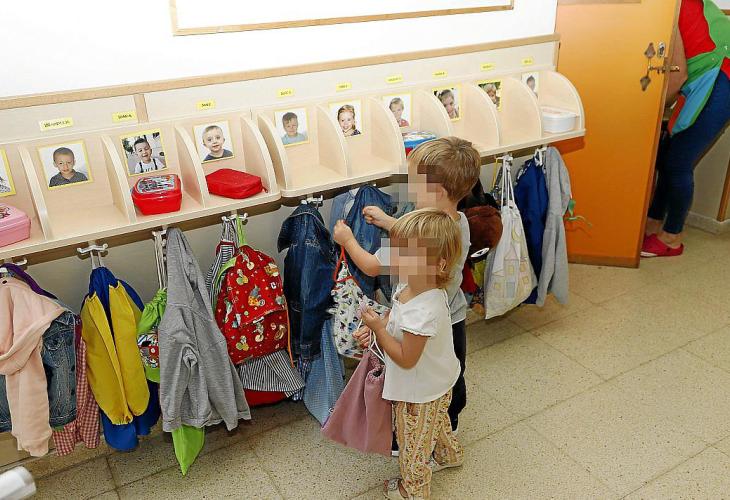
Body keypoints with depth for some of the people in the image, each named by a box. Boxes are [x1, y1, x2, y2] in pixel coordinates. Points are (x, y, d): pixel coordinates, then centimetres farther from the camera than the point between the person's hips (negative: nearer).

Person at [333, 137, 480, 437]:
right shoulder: (461, 222, -11)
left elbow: (372, 267, -20)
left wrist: (347, 240, -3)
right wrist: (386, 221, 13)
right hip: (455, 319, 8)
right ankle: (450, 423, 53)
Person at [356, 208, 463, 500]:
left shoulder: (423, 311, -42)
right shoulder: (411, 284, -14)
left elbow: (406, 359, -31)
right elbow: (399, 318, 6)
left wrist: (378, 328, -27)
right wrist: (376, 327, -10)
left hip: (418, 393, -9)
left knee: (413, 444, 20)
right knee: (437, 423, 37)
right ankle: (449, 455, 64)